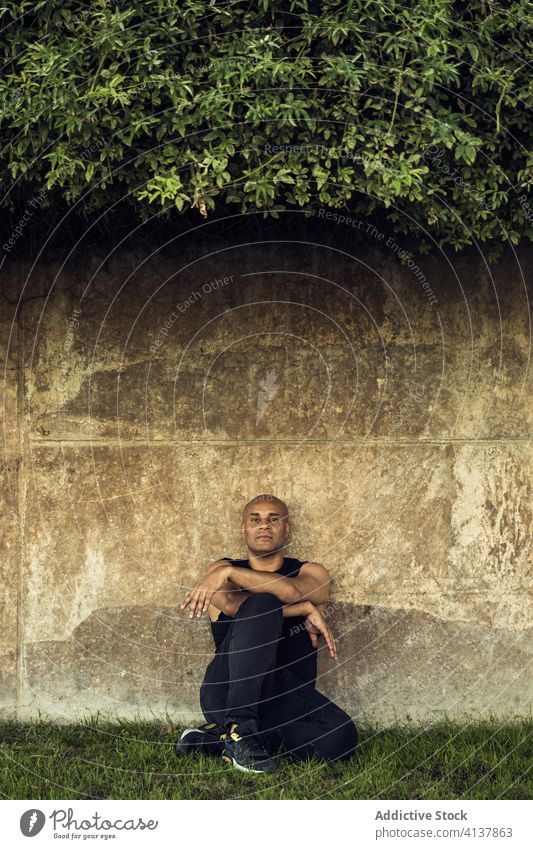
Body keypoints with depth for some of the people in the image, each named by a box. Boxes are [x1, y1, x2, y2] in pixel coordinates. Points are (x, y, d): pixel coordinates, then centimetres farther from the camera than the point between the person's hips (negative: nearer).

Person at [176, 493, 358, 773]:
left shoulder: (311, 573, 15)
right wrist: (304, 610, -12)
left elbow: (290, 590, -12)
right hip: (229, 689, -2)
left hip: (287, 694, 2)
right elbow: (232, 604, -11)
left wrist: (228, 572, -19)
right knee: (262, 604, -27)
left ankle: (218, 740, -15)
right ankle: (239, 727, -30)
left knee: (342, 738, -31)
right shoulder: (221, 571, 14)